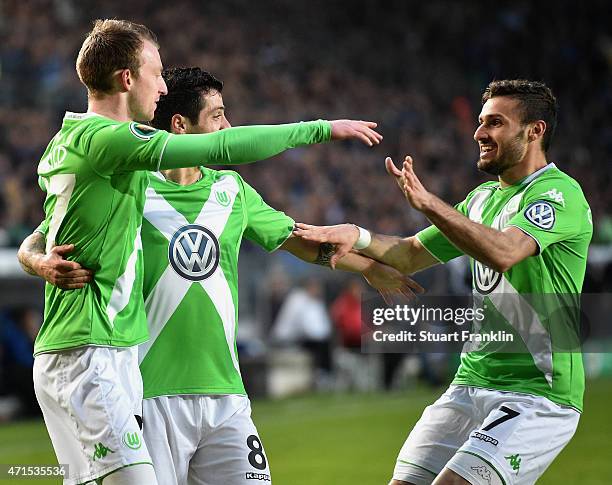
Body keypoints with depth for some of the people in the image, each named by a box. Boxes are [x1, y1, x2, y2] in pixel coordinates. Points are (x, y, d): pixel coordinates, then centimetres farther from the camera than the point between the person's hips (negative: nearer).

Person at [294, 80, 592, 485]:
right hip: (471, 386, 8)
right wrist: (358, 236, 1)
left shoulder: (560, 193, -11)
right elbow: (410, 254, 20)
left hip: (540, 395, -8)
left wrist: (428, 202, -32)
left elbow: (503, 252, -29)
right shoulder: (483, 197, 17)